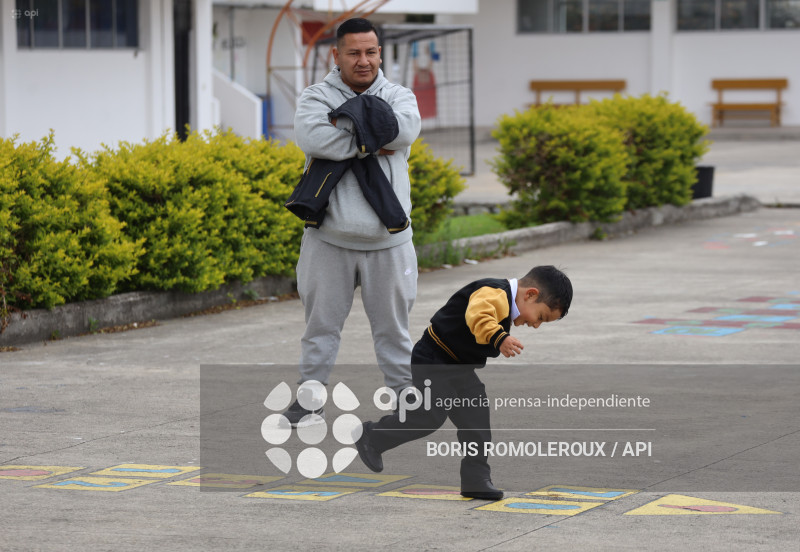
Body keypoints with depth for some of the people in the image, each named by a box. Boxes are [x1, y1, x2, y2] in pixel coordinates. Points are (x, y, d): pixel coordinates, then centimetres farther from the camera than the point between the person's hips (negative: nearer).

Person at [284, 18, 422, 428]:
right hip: (330, 237, -1)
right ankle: (308, 398, 16)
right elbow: (312, 137, -21)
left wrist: (348, 120, -16)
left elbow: (405, 130, -17)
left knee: (392, 324, 10)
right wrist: (368, 145, -17)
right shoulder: (317, 97, 1)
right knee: (321, 322, 6)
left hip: (386, 240, 1)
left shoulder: (398, 97, 7)